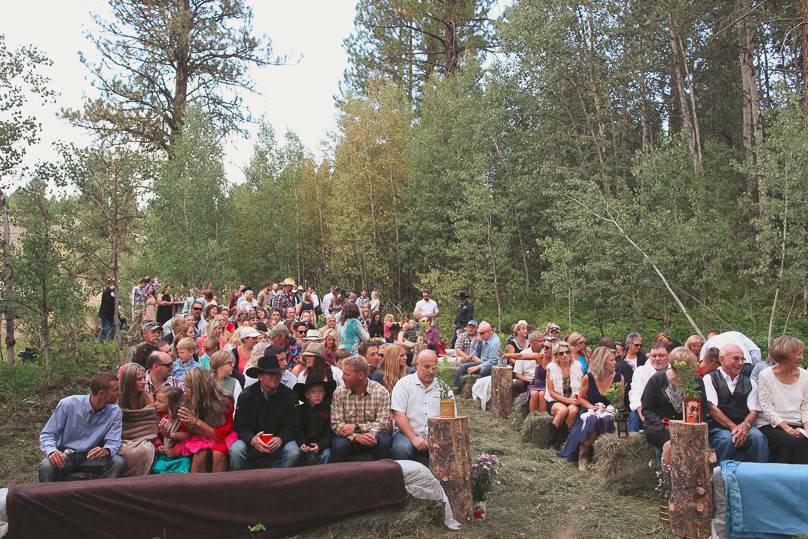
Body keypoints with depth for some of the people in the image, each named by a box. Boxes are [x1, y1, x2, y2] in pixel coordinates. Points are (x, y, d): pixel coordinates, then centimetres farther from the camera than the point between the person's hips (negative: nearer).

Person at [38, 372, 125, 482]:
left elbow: (113, 442, -9)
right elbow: (47, 434, -6)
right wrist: (52, 451, -28)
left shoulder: (115, 412, -8)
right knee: (46, 466, -34)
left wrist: (106, 450, -34)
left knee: (119, 462, -26)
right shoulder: (68, 404, -12)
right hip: (65, 455, -1)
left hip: (91, 456, 2)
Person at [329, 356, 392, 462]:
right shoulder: (339, 393, -2)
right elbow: (336, 424, -8)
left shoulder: (381, 392, -7)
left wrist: (356, 427, -20)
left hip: (372, 436, 0)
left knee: (384, 441, -31)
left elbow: (383, 424, -11)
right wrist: (356, 436, -25)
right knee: (339, 445, -31)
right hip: (349, 437, 0)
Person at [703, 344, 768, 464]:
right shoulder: (709, 379, 5)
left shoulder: (749, 383, 18)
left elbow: (753, 411, 6)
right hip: (718, 428, -3)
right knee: (727, 439, -34)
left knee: (757, 436, -28)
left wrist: (744, 426, -16)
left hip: (743, 426, 3)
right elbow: (712, 407, -6)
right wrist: (733, 426, -16)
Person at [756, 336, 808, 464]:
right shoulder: (765, 376, -3)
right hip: (771, 426, -4)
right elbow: (767, 409, -7)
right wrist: (787, 429, -16)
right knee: (792, 443, -32)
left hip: (797, 426, 4)